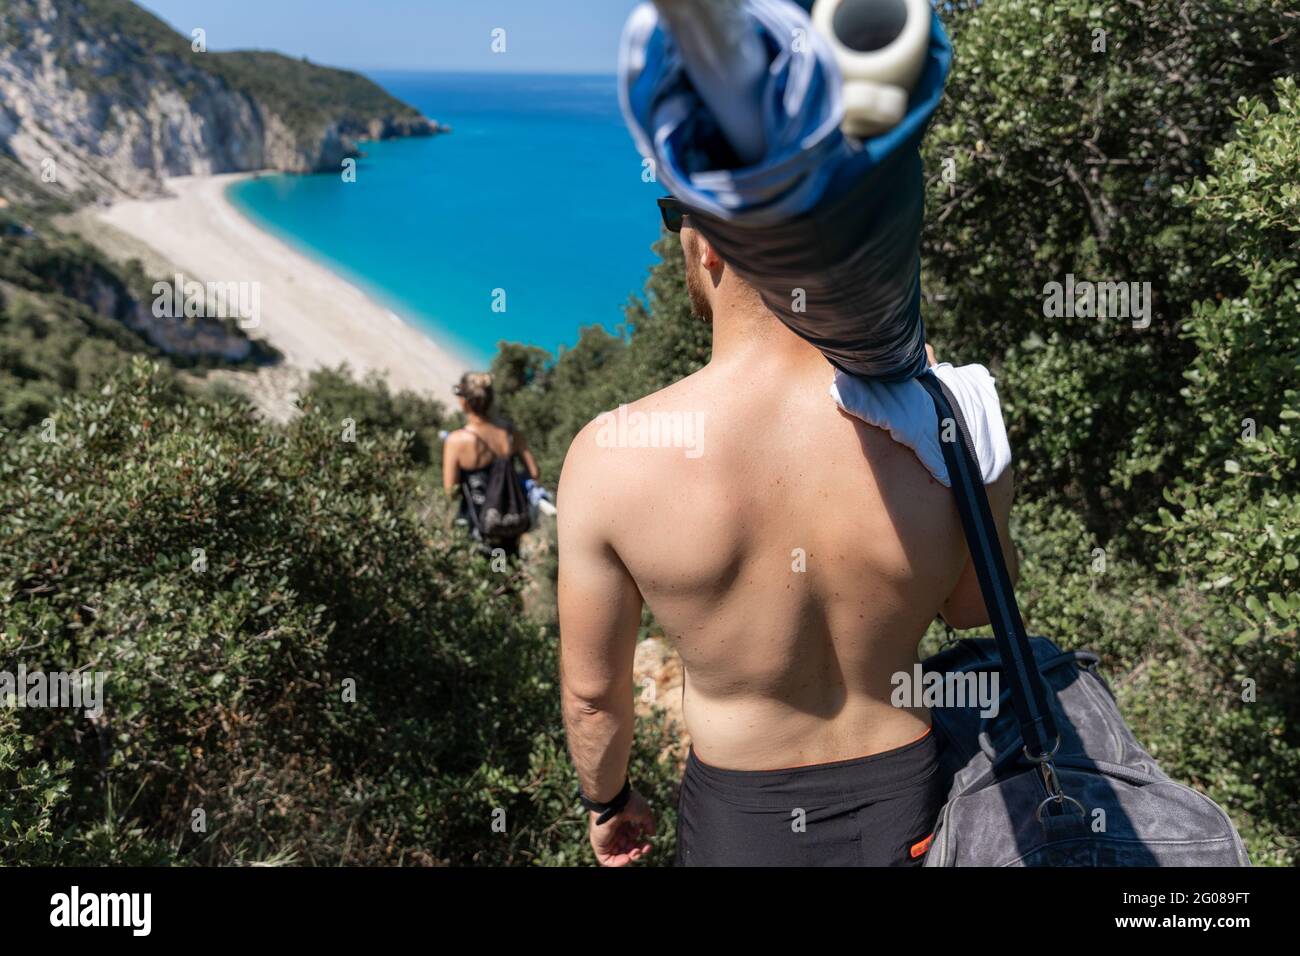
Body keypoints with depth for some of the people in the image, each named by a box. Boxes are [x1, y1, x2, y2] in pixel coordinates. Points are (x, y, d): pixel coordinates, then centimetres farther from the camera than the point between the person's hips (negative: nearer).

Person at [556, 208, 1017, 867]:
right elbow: (972, 607, -1)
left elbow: (591, 690, -10)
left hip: (737, 822, -1)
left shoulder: (609, 456, -24)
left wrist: (606, 799, 11)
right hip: (903, 800, 2)